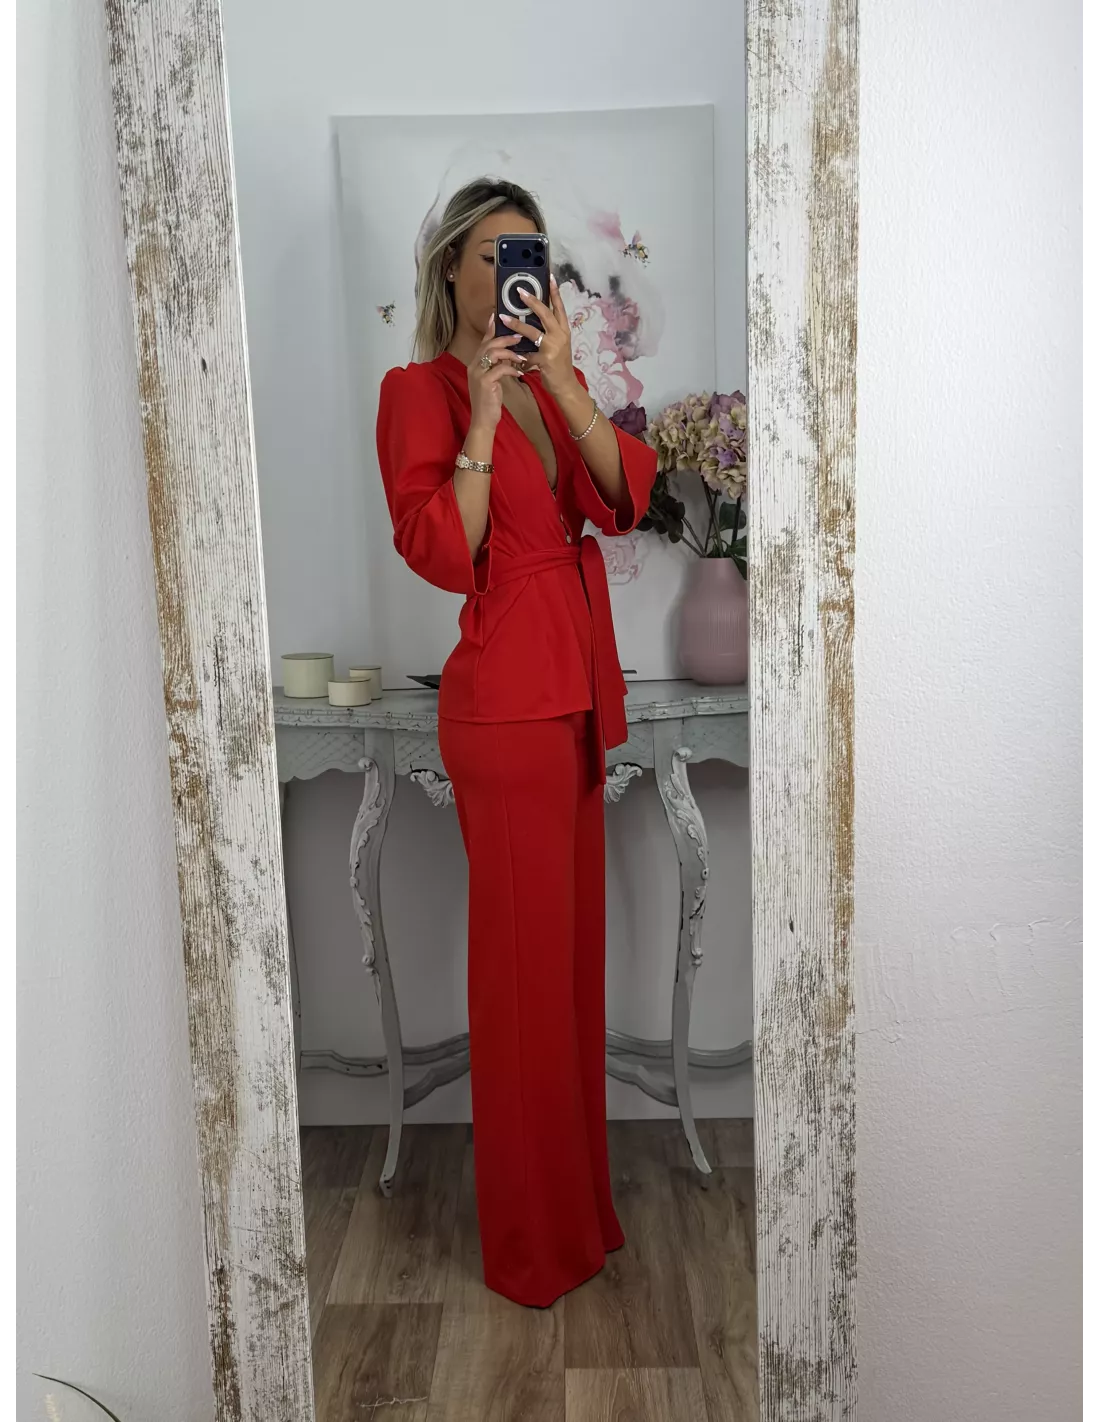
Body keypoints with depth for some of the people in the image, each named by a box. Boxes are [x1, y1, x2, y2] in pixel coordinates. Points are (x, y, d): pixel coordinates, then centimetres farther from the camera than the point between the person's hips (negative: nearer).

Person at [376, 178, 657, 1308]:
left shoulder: (554, 386, 16)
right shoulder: (419, 390, -4)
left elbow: (625, 501, -2)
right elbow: (443, 556, -17)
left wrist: (559, 379, -12)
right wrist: (484, 411, -19)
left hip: (576, 690, 7)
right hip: (504, 695, -7)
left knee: (575, 942, 15)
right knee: (524, 960, 1)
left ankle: (575, 1195, 34)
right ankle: (530, 1241, 21)